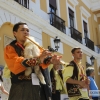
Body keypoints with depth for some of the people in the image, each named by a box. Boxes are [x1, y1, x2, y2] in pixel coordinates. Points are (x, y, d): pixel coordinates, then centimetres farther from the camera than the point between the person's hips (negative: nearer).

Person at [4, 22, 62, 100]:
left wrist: (51, 60, -25)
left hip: (40, 87, 4)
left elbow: (43, 59, -2)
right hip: (22, 89, -4)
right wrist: (38, 59, -28)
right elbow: (16, 64, -15)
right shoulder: (10, 48, 5)